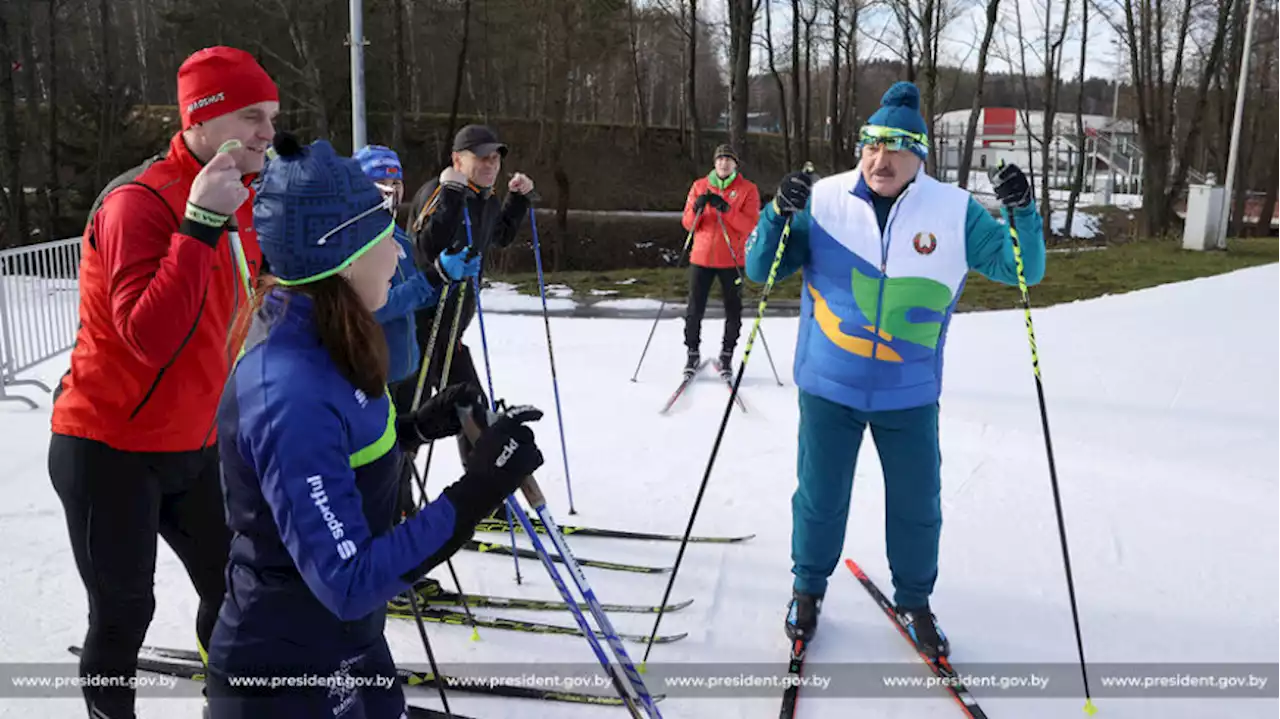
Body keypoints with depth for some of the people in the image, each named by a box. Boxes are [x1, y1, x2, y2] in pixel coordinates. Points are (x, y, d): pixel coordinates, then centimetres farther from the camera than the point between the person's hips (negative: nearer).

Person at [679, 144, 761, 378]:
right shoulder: (700, 186, 7)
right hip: (702, 257, 1)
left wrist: (726, 209, -22)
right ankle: (693, 354, 15)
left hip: (732, 260, -1)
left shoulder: (747, 189, 0)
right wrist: (697, 208, -16)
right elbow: (688, 224, 5)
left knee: (733, 310, 4)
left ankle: (726, 355, 17)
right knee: (695, 309, 0)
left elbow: (751, 225, -11)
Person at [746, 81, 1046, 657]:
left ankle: (914, 601, 38)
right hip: (829, 384, -1)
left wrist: (1021, 213, -20)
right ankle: (808, 588, 38)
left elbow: (1021, 269, -2)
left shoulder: (954, 212, -5)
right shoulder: (824, 200, -7)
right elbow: (761, 270, -5)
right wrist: (779, 214, -22)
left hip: (910, 392, 1)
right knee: (820, 496, 13)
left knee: (917, 504, 14)